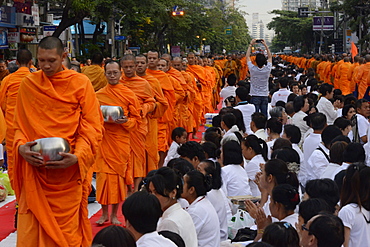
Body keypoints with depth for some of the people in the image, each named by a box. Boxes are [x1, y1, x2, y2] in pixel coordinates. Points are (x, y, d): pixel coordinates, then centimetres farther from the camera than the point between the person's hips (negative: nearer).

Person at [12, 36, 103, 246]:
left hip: (68, 172, -2)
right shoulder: (28, 84, 7)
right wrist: (20, 146, -9)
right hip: (35, 171, 2)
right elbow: (20, 125, 12)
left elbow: (93, 127, -2)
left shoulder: (81, 83, -1)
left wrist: (78, 156, -18)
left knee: (67, 230, 3)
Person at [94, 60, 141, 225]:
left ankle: (115, 214, 13)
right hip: (103, 139, 1)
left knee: (118, 174, 3)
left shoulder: (129, 94, 2)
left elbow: (136, 119, 4)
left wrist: (126, 121, -15)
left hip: (121, 140, -1)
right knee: (103, 175, -2)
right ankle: (104, 213, 10)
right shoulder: (98, 95, 7)